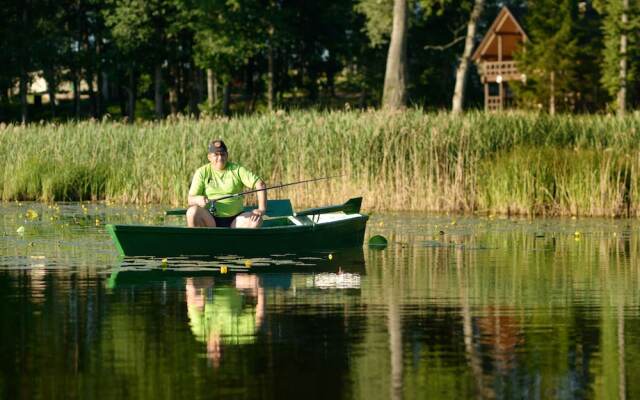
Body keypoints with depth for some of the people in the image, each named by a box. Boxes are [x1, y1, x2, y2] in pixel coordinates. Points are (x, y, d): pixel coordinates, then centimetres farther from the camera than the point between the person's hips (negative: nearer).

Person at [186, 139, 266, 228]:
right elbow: (190, 199, -2)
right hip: (210, 221, 0)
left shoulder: (237, 170, 3)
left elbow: (260, 185, -4)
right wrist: (198, 199, -28)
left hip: (235, 221, 0)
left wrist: (262, 209, -18)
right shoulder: (202, 172, 3)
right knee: (192, 212, -31)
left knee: (256, 220, -28)